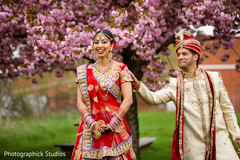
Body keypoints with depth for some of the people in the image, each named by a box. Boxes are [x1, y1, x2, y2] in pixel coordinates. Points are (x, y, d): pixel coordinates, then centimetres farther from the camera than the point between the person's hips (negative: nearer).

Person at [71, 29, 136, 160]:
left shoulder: (120, 69, 0)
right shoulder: (86, 71, 7)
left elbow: (128, 100, -7)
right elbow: (80, 102, 2)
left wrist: (111, 125, -10)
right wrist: (92, 123, -11)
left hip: (115, 128, -2)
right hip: (90, 129, 2)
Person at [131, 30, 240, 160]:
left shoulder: (214, 78, 6)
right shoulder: (174, 84, 3)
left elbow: (227, 109, 10)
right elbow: (153, 98, -10)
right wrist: (138, 85, -27)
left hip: (219, 139, 1)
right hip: (192, 145, -1)